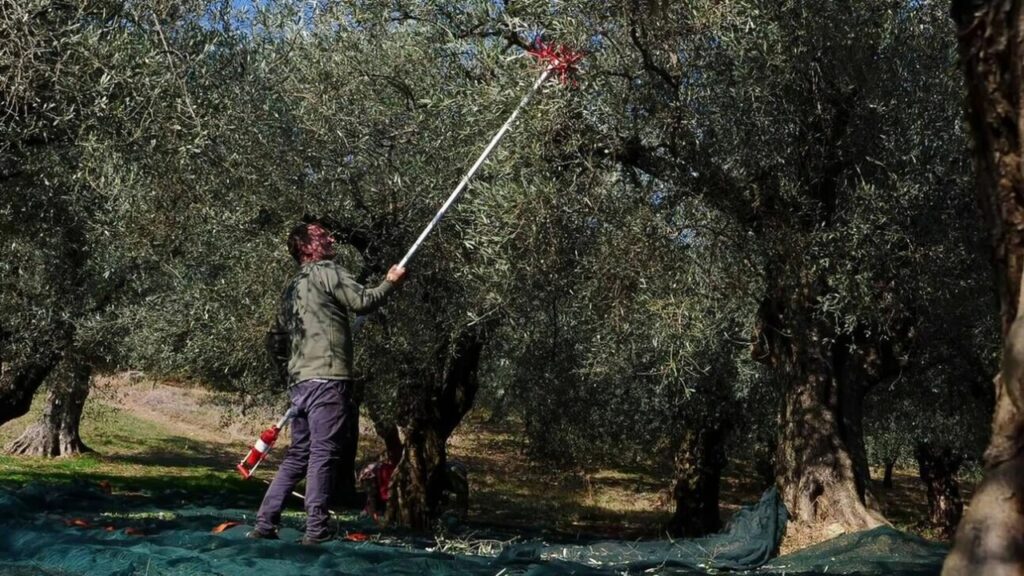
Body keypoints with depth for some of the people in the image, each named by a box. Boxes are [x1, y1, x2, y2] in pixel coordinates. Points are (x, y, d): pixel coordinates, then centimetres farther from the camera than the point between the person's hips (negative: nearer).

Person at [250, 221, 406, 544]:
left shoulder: (292, 288, 22)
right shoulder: (326, 272, -3)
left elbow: (275, 341, 25)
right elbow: (363, 302, -8)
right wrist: (391, 283, 8)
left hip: (299, 382, 8)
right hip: (327, 379, -8)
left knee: (298, 455, 13)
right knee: (323, 453, -8)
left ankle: (264, 523, 13)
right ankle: (317, 530, -10)